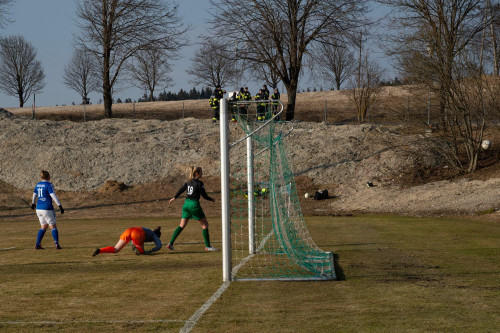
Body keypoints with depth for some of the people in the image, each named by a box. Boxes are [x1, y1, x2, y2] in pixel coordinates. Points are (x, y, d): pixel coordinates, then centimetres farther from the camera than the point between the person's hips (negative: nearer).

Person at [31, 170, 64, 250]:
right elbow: (53, 196, -20)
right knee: (53, 227, 2)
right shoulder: (49, 185, -10)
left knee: (44, 227, 17)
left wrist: (33, 203, 42)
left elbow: (34, 195, 25)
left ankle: (37, 244, 10)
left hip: (39, 208, 6)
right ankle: (57, 244, -9)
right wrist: (60, 206, -22)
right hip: (47, 209, -6)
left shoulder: (38, 185, 10)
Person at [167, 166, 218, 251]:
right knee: (205, 224, 5)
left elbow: (181, 190, 21)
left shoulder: (189, 181, 9)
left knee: (182, 225, 11)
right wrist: (212, 200, 9)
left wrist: (174, 198, 36)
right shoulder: (199, 183, -11)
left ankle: (170, 243, 5)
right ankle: (208, 246, 5)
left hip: (186, 203, 7)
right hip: (194, 204, -7)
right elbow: (204, 196, -10)